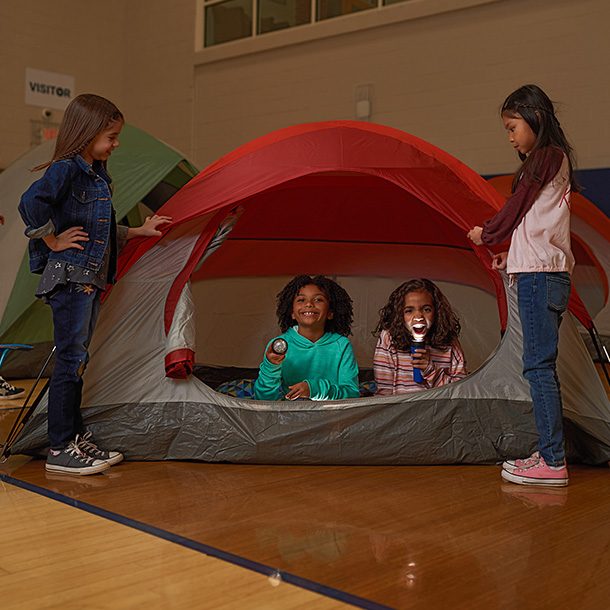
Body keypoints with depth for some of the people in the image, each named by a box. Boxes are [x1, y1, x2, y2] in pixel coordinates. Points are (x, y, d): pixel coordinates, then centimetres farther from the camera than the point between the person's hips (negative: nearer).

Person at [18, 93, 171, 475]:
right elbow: (32, 203, -28)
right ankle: (60, 451, 1)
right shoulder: (66, 169, -11)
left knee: (76, 361, 13)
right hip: (70, 278, -9)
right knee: (71, 359, -6)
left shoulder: (96, 176, 18)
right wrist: (53, 241, -19)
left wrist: (139, 232, 28)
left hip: (92, 279, 9)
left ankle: (76, 438, 22)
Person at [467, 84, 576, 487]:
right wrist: (511, 257, 21)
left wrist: (484, 235, 13)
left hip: (540, 274, -10)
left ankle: (553, 462, -11)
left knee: (538, 365, -11)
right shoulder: (555, 159, 22)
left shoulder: (545, 157, -7)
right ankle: (550, 455, 13)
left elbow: (514, 212, -3)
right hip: (547, 272, 10)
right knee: (542, 366, 9)